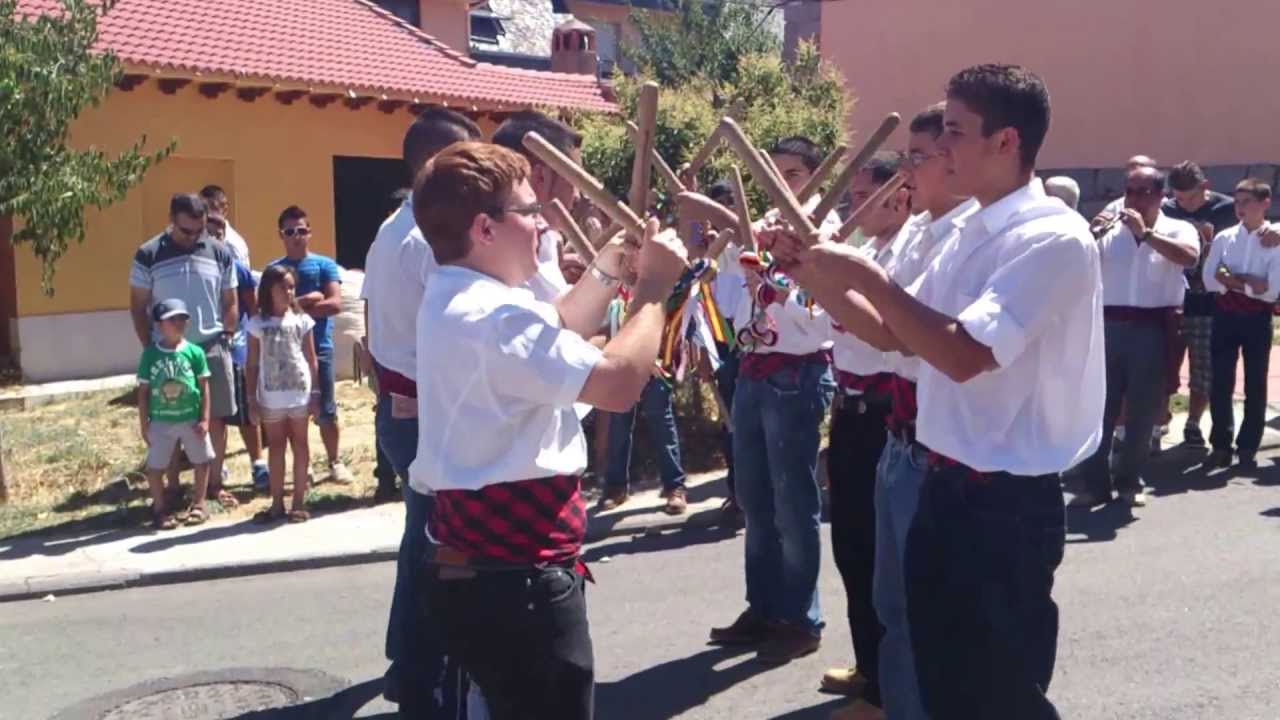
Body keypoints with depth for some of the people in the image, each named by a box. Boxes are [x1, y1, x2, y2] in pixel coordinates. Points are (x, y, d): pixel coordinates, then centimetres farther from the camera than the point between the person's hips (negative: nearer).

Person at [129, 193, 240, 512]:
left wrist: (225, 338, 1)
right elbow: (138, 307, 1)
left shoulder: (220, 253, 3)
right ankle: (173, 488, 16)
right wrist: (151, 349, -4)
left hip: (212, 349, 2)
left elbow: (230, 303, 10)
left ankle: (215, 483, 18)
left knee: (216, 418, 5)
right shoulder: (149, 255, -3)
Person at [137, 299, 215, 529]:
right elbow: (143, 391, 0)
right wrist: (144, 424, -2)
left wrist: (204, 419, -6)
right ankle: (161, 508, 21)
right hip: (160, 422, 0)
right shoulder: (150, 354, -5)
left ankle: (198, 505, 26)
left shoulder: (194, 352, -5)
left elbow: (204, 387, -2)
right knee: (154, 467, 4)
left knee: (201, 461, 9)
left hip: (192, 419, 1)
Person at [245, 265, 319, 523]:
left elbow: (312, 360, 2)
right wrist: (252, 399, -3)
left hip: (300, 394, 0)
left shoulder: (302, 320, 0)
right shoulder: (258, 323, -2)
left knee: (299, 446, 7)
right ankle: (277, 503, 18)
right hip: (271, 397, 0)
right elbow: (252, 365, 0)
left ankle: (299, 502, 14)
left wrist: (315, 393, -3)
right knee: (276, 447, 10)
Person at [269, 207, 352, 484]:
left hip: (319, 347, -1)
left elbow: (335, 303, -8)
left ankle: (335, 463, 19)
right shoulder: (274, 269, 7)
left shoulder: (325, 265, 2)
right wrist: (308, 300, -12)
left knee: (326, 411, 4)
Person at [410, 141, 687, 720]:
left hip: (476, 567, 11)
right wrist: (653, 290, -13)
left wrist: (615, 258, 16)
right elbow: (619, 383, -27)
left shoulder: (451, 298, 12)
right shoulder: (496, 315, -24)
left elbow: (556, 333, 23)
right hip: (516, 579, -11)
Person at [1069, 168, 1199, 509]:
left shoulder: (1178, 230, 3)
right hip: (1108, 326, 2)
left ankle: (1129, 481, 20)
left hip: (1152, 329, -1)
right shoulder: (1109, 230, 9)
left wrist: (1145, 232, -19)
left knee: (1143, 410, 6)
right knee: (1098, 405, 1)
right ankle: (1095, 482, 8)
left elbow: (1189, 256, -19)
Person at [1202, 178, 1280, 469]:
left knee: (1255, 386, 8)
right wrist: (1250, 283, -14)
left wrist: (1231, 279, -13)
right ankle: (1221, 445, 17)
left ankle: (1248, 448, 20)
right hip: (1225, 316, 2)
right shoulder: (1223, 238, 3)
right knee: (1220, 384, 5)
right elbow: (1209, 281, -6)